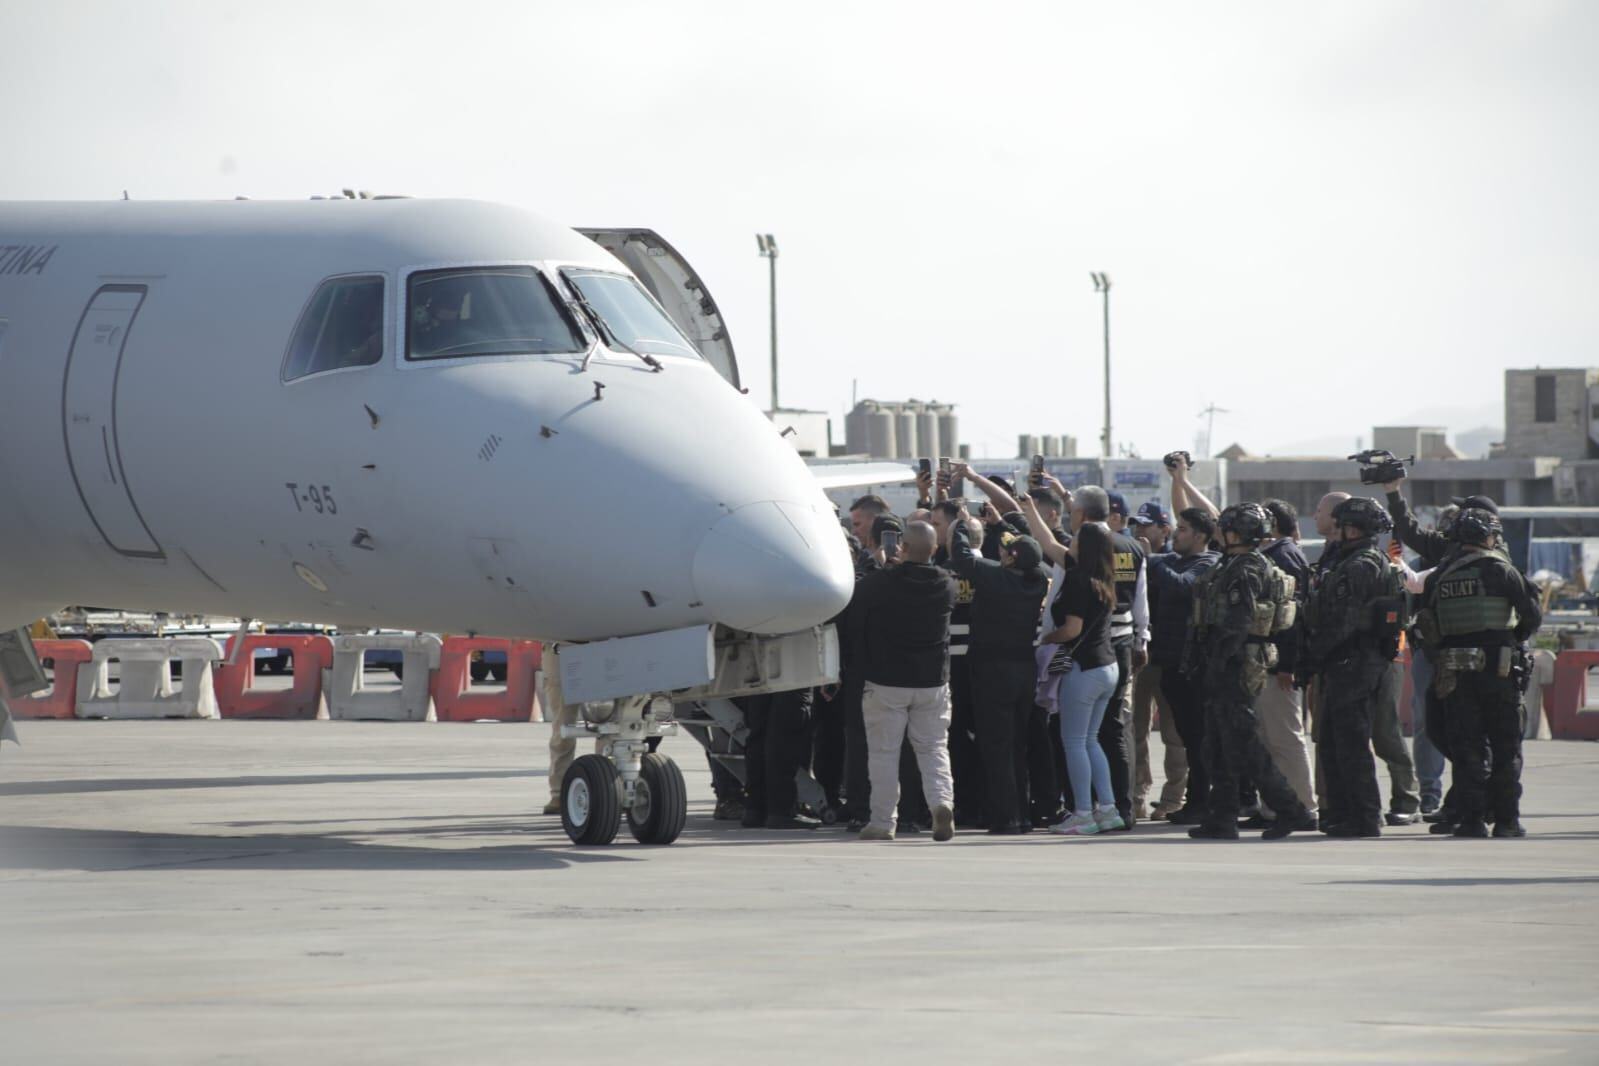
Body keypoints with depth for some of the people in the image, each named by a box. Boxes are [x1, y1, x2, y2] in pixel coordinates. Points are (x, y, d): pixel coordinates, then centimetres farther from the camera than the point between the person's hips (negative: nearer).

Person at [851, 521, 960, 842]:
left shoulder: (878, 583, -12)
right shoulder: (946, 586, -3)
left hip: (886, 682, -3)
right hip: (933, 682, 3)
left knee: (883, 752, 5)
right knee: (934, 749, 10)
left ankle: (883, 821, 5)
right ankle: (942, 801, -13)